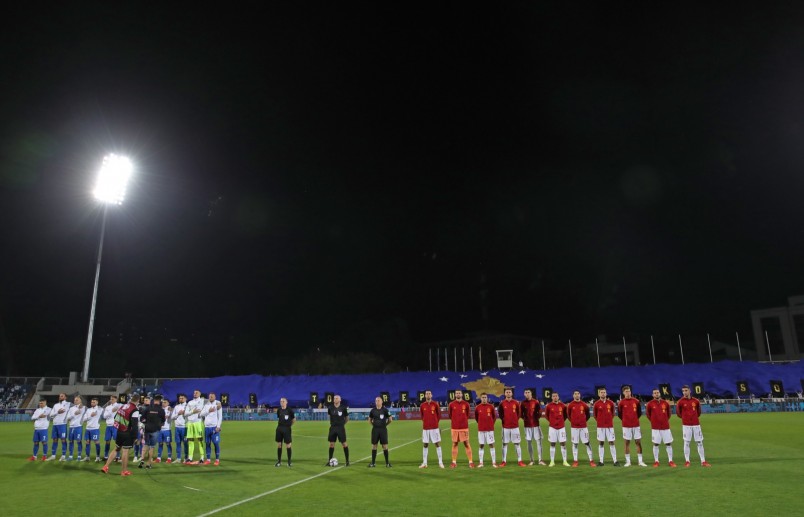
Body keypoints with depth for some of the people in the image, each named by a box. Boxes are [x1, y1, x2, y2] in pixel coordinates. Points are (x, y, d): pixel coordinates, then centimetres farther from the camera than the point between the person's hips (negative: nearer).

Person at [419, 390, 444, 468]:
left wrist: (435, 422, 9)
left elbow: (439, 415, 7)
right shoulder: (422, 405, 3)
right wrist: (426, 422, 9)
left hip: (434, 427, -2)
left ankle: (440, 462, 7)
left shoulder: (435, 404, -2)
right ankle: (424, 463, 13)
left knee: (437, 444, 0)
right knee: (425, 445, 6)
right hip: (425, 428, 2)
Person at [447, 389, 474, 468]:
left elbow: (467, 415, 13)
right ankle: (454, 462, 11)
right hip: (454, 427, 1)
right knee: (454, 444, 5)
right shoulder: (451, 404, 3)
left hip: (464, 427, -1)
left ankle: (470, 462, 4)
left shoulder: (466, 404, 3)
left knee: (466, 444, 0)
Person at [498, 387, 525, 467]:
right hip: (505, 426, 0)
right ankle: (504, 461, 9)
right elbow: (500, 413, 9)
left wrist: (516, 420, 3)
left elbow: (519, 413, 9)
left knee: (517, 443, 3)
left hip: (515, 426, 0)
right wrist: (503, 419, 2)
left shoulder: (516, 402, 1)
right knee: (504, 443, 3)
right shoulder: (502, 403, 0)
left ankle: (519, 461, 9)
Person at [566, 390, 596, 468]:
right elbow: (568, 414, 12)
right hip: (574, 427, -1)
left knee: (587, 443, 1)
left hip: (583, 427, 1)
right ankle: (575, 461, 10)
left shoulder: (584, 404, 1)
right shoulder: (570, 405, -2)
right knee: (575, 444, 4)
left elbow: (587, 414, 16)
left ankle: (591, 461, 5)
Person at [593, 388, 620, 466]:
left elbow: (613, 412, 15)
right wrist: (599, 420, 9)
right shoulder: (596, 404, -2)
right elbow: (595, 414, 10)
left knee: (612, 442, 1)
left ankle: (615, 461, 4)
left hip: (610, 425, 1)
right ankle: (601, 461, 7)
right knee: (601, 443, 3)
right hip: (600, 426, -1)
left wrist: (610, 419, 12)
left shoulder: (610, 402, 1)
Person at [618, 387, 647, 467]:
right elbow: (619, 414, 6)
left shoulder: (636, 401, 2)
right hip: (626, 426, -2)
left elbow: (639, 412, 14)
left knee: (638, 442, 3)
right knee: (627, 443, 3)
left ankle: (640, 461, 11)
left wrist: (635, 419, 14)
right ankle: (628, 461, 10)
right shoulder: (621, 402, -3)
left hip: (636, 425, 2)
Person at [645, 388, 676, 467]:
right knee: (656, 444, 2)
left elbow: (668, 413, 17)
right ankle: (656, 461, 10)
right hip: (655, 427, -2)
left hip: (666, 427, 2)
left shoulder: (665, 403, 3)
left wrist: (665, 420, 12)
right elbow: (648, 413, 10)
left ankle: (670, 461, 11)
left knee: (668, 444, 3)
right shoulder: (650, 404, -3)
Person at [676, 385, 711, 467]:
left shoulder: (696, 401, 3)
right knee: (686, 443, 0)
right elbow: (678, 412, 6)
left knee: (700, 442, 4)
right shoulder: (680, 402, -5)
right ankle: (687, 461, 5)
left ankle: (703, 461, 9)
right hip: (686, 425, -2)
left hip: (696, 424, 3)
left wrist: (695, 417, 12)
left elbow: (698, 411, 17)